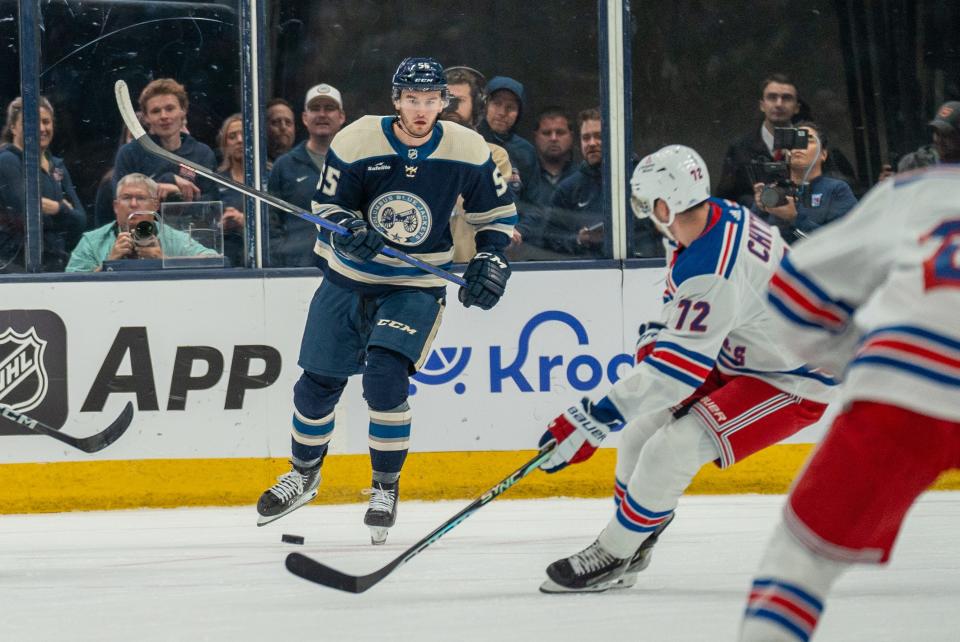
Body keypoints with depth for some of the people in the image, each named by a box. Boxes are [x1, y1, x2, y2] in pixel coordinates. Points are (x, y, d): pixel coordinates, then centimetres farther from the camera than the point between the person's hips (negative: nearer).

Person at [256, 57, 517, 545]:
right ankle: (303, 476, 34)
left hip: (415, 288, -1)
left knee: (385, 377, -21)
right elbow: (327, 205, -4)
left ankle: (385, 488, -1)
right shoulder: (356, 143, -14)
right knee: (317, 385, 7)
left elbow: (497, 211, 5)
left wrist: (489, 261, -7)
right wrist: (349, 231, -24)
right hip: (348, 279, 2)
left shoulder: (467, 152, -11)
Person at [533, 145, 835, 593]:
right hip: (743, 361, 11)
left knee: (670, 450, -20)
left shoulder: (711, 272, -33)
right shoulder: (719, 215, -3)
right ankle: (633, 538, 24)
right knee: (642, 430, 10)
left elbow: (677, 368, -33)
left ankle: (612, 557, -6)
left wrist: (594, 421, -32)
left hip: (793, 384, -11)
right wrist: (653, 340, 8)